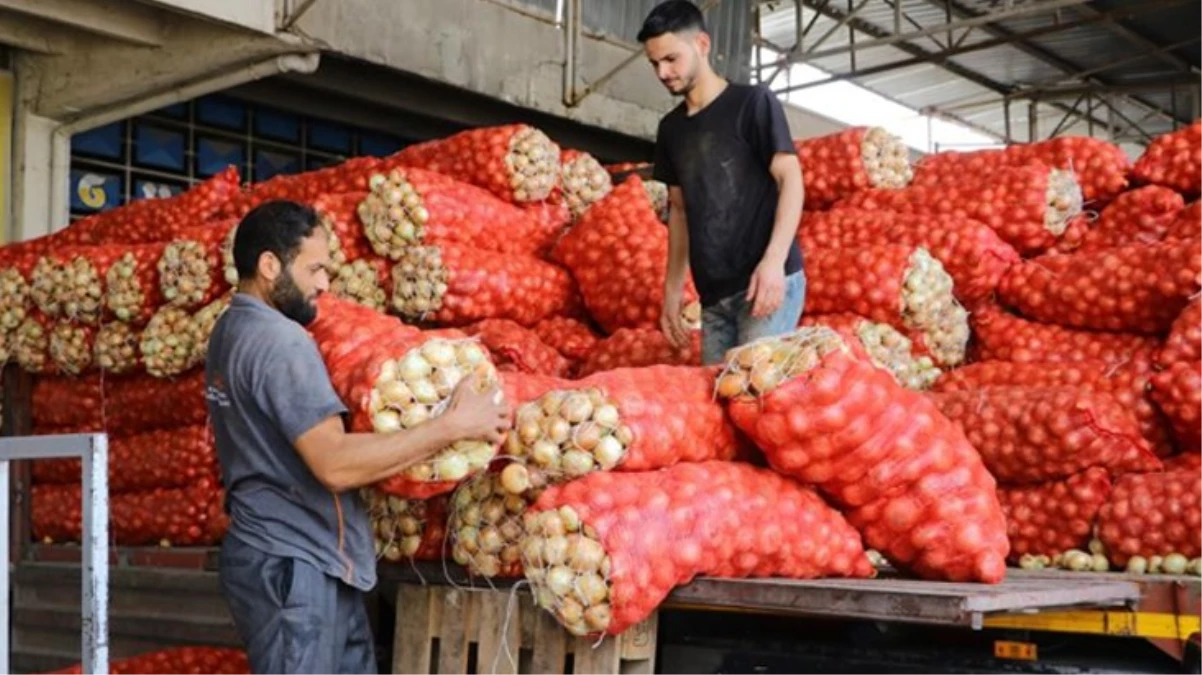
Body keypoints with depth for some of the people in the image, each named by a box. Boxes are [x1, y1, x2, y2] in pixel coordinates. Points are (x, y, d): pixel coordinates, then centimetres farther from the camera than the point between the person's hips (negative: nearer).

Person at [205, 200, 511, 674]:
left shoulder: (233, 331, 12)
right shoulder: (278, 340, -19)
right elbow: (335, 464, -27)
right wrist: (452, 426, -23)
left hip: (289, 556, 10)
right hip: (292, 565, -10)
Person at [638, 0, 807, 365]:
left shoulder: (753, 103, -1)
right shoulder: (670, 128, 15)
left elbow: (791, 179, -8)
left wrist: (774, 259, -21)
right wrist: (672, 288, 15)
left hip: (768, 281, -5)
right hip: (713, 295, 6)